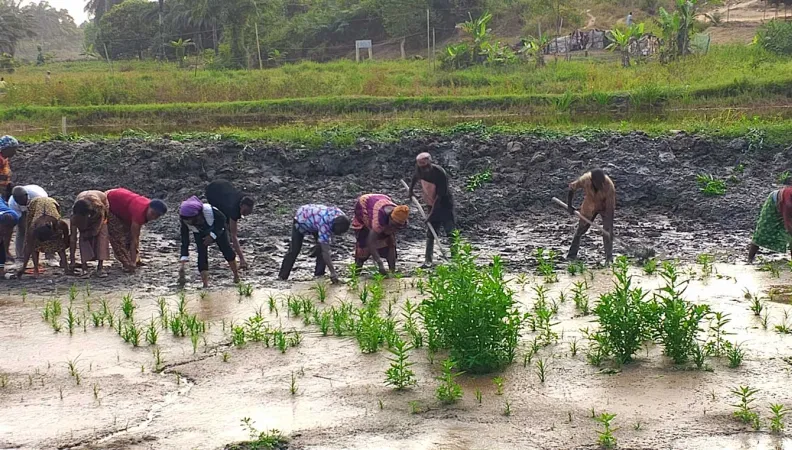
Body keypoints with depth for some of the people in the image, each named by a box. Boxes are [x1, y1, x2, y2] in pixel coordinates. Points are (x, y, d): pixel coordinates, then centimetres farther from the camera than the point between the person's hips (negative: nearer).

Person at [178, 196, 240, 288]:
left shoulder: (209, 210, -42)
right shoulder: (185, 221, -33)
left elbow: (222, 219, -23)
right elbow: (184, 240, -27)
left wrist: (212, 235, -30)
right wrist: (183, 259, -32)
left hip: (217, 229, -1)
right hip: (200, 234, 1)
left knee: (226, 249, 0)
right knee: (202, 254, -15)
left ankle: (236, 276, 22)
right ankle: (205, 284, -13)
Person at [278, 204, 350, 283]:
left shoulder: (341, 216, -25)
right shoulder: (324, 225, -46)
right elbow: (325, 252, -45)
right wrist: (333, 273, -45)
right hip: (301, 219, -6)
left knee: (322, 247, -7)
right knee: (294, 250, -6)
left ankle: (319, 273, 3)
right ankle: (283, 276, 4)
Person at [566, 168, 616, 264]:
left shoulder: (609, 185, -36)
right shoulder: (585, 180, -31)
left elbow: (610, 207, -33)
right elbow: (572, 187, -10)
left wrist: (608, 224, -36)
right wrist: (569, 205, -12)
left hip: (605, 207, -2)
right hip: (589, 206, 2)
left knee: (607, 231, -16)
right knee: (580, 229, 9)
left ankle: (609, 258, -11)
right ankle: (572, 254, 22)